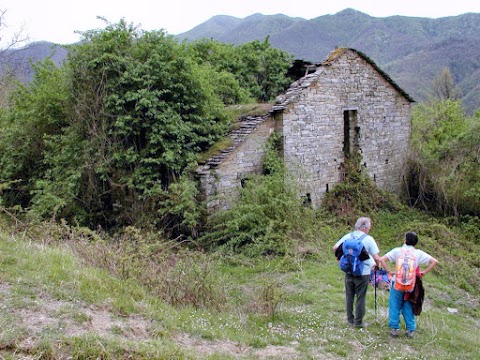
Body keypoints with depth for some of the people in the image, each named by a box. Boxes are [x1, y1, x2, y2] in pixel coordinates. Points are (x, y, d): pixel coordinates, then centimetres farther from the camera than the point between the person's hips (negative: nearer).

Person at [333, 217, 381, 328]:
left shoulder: (348, 236, 0)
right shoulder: (369, 239, -10)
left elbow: (335, 248, 2)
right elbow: (376, 258, -13)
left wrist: (339, 257, 20)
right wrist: (377, 265, 7)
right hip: (363, 272, -4)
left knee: (349, 296, 15)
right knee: (360, 297, 8)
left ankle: (350, 319, 23)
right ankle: (358, 322, 15)